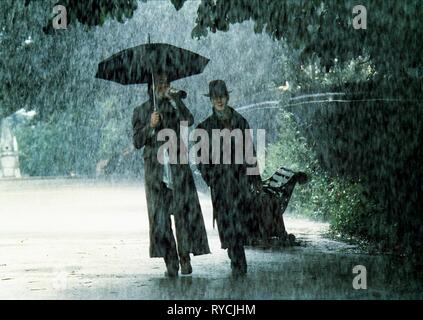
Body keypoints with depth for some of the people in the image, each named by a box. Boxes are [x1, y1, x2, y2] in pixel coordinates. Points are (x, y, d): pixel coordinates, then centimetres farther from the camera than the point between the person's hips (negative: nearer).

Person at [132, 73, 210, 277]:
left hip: (178, 166, -1)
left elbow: (189, 121, -12)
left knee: (185, 211, -10)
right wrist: (150, 126, -14)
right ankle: (170, 262, 0)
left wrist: (172, 98, -13)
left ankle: (185, 256, 0)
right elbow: (137, 143, 2)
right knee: (159, 216, -3)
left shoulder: (175, 104, 9)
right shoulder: (141, 112, 10)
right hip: (155, 169, 1)